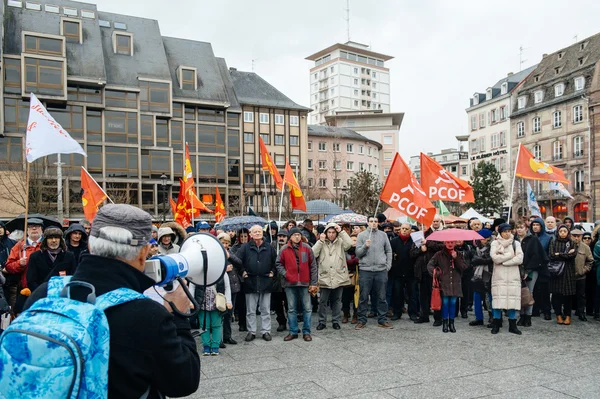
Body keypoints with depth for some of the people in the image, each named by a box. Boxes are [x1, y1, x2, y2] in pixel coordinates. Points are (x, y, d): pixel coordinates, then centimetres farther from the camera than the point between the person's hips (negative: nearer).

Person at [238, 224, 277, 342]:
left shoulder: (269, 248, 6)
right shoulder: (245, 247, 0)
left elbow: (276, 261, 16)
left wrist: (273, 272, 5)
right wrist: (242, 272, -4)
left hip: (266, 282, 1)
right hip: (250, 282, -1)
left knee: (266, 310, 7)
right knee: (250, 310, 7)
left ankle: (266, 331, 17)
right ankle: (251, 331, 18)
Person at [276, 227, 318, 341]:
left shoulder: (307, 248, 1)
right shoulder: (284, 249, 1)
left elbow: (313, 266, 2)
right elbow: (279, 264, 10)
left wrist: (313, 283, -1)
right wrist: (284, 273, -8)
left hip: (305, 283, 0)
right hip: (290, 283, 1)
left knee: (307, 308, 3)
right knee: (291, 309, 8)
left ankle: (306, 332, 14)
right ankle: (293, 332, 18)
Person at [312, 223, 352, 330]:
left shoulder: (340, 242, 5)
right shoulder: (321, 243, 6)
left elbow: (349, 244, -16)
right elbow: (313, 254, -7)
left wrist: (341, 231, -14)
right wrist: (320, 241, -11)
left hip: (339, 277, 0)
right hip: (325, 277, 0)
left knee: (337, 300, 11)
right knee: (323, 301, 5)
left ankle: (336, 321, 23)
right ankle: (322, 321, 17)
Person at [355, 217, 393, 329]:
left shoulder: (383, 235, 9)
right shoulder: (361, 235, 3)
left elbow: (389, 251, 12)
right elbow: (358, 253, -2)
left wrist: (388, 265, 4)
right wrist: (365, 246, -20)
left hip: (381, 270, 2)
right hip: (365, 270, -2)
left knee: (381, 297, 8)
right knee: (364, 297, 3)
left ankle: (382, 320, 18)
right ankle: (362, 320, 13)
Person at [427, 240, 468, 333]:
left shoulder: (458, 255, 9)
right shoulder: (439, 255, 1)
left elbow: (464, 267, -2)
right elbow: (430, 265, 0)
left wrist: (456, 258, -11)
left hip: (455, 284, 2)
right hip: (443, 283, -2)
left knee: (453, 303, 6)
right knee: (445, 302, -1)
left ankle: (451, 323, 17)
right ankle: (445, 323, 11)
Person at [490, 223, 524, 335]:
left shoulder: (516, 243, 11)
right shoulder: (495, 243, 5)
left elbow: (520, 259, -4)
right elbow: (495, 258, -11)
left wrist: (503, 261, -9)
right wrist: (511, 255, -5)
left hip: (513, 276, 2)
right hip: (499, 276, -2)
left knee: (513, 299, 0)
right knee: (498, 299, -5)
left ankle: (512, 325, 9)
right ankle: (496, 325, 3)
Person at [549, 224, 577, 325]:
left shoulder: (572, 243, 9)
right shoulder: (553, 242, 7)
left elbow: (574, 254, -8)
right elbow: (551, 255, -5)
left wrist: (559, 254, -7)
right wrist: (567, 254, -7)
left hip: (568, 271, 0)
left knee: (568, 294, -1)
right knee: (556, 294, -1)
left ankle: (568, 316, 7)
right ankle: (558, 315, 7)